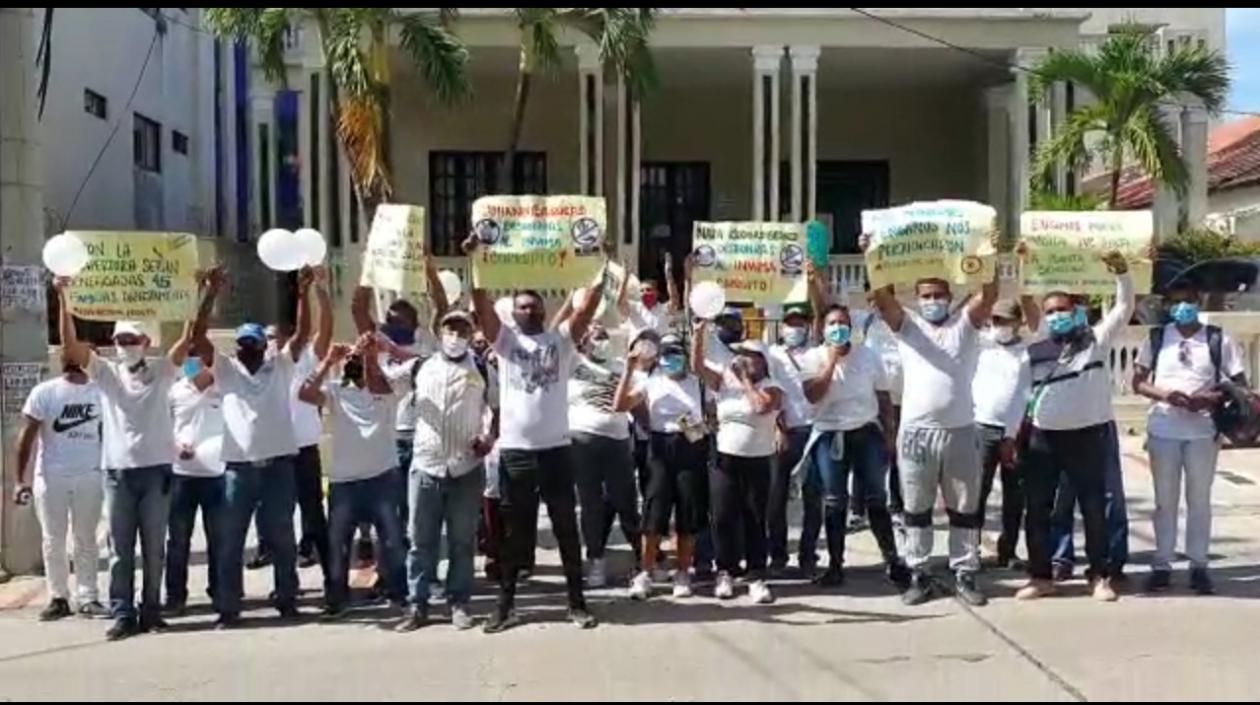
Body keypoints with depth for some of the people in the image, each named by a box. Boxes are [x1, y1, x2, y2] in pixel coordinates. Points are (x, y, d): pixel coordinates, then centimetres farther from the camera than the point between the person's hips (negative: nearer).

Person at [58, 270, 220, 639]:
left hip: (156, 470, -1)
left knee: (154, 548, 8)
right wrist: (64, 300, -14)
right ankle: (123, 614, 10)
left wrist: (207, 297, -18)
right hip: (117, 472, 1)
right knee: (121, 549, 5)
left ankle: (151, 610, 17)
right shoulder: (105, 372, 6)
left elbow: (192, 338, -7)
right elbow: (70, 346, -5)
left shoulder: (161, 370, 3)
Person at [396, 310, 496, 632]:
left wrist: (489, 437, -8)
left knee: (462, 540, 6)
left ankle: (459, 603, 16)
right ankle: (417, 604, 13)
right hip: (425, 465, 1)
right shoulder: (422, 367, 9)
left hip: (466, 468, -1)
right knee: (421, 540, 5)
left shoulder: (482, 369, 4)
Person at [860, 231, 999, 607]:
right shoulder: (906, 325, 6)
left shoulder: (966, 324, 7)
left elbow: (989, 295, -8)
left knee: (964, 509, 9)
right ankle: (919, 575, 17)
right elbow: (882, 296, -7)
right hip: (916, 432, 0)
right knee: (916, 510, 8)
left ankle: (964, 575, 19)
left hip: (960, 432, 1)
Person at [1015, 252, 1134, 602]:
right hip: (1043, 437, 2)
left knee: (1093, 508, 6)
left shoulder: (1096, 339, 3)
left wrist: (1122, 273, -20)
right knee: (1038, 509, 4)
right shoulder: (1034, 353, 6)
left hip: (1088, 435, -2)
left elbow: (1124, 309, -7)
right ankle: (1040, 576, 14)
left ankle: (1100, 576, 17)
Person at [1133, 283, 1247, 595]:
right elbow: (1137, 382, 5)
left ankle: (1198, 565, 16)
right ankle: (1162, 565, 15)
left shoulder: (1218, 339, -1)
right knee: (1165, 501, 8)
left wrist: (1211, 399, -18)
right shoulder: (1157, 338, 3)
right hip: (1163, 431, 1)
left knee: (1199, 500, 7)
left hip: (1202, 432, -1)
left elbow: (1240, 384, 0)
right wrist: (1162, 394, -15)